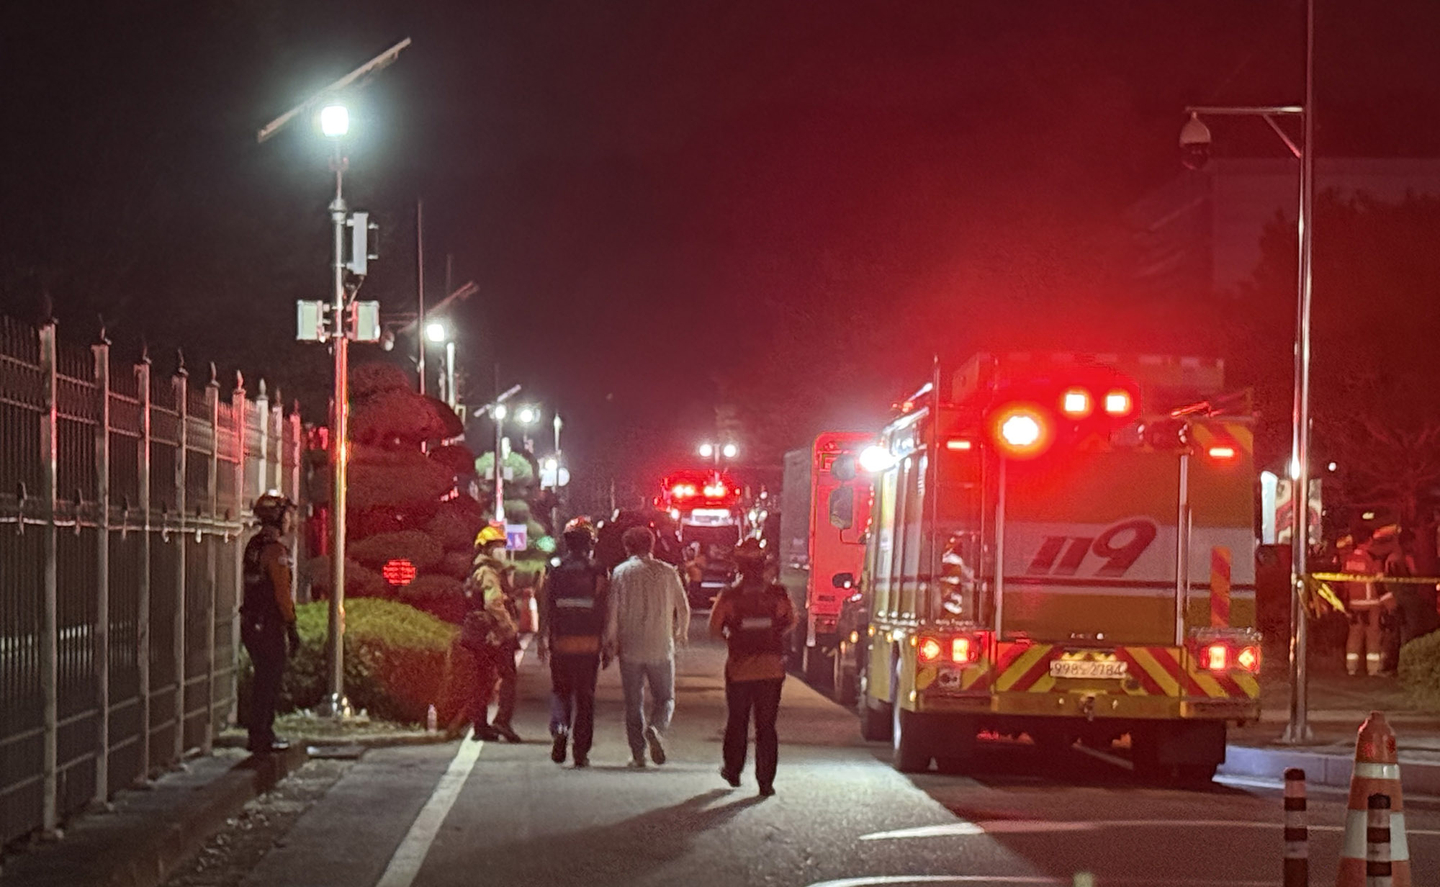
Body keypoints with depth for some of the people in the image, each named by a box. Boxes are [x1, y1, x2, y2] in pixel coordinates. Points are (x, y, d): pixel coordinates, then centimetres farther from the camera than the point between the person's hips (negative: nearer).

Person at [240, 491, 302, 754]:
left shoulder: (253, 545, 13)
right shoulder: (275, 549, -17)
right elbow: (282, 592, -19)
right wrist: (292, 627, -14)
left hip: (251, 622, 9)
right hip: (269, 624, -9)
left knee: (265, 678, 17)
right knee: (270, 680, -3)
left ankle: (261, 734, 23)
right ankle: (262, 738, -1)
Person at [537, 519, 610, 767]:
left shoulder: (554, 571, 0)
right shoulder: (598, 574, -2)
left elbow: (544, 609, -1)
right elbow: (605, 613, -2)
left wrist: (541, 640, 7)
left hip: (560, 643, 1)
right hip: (589, 644, 0)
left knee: (560, 691, 14)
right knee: (585, 696, 6)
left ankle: (559, 728, -14)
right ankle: (581, 751, 5)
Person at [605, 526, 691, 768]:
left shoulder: (620, 572, -2)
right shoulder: (667, 571, 1)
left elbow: (612, 611, -6)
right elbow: (683, 607, 6)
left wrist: (611, 640, 5)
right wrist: (682, 633, 24)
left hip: (630, 648, 0)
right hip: (661, 648, 0)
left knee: (633, 702, 9)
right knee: (665, 698, 11)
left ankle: (638, 755, 6)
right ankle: (656, 728, -20)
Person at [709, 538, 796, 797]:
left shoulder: (730, 596, -10)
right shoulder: (778, 594, -5)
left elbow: (714, 629, -5)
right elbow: (791, 623, 9)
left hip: (739, 668, -1)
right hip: (772, 667, 1)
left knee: (736, 722, 18)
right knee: (766, 726, 6)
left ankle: (733, 770, 29)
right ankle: (766, 781, 3)